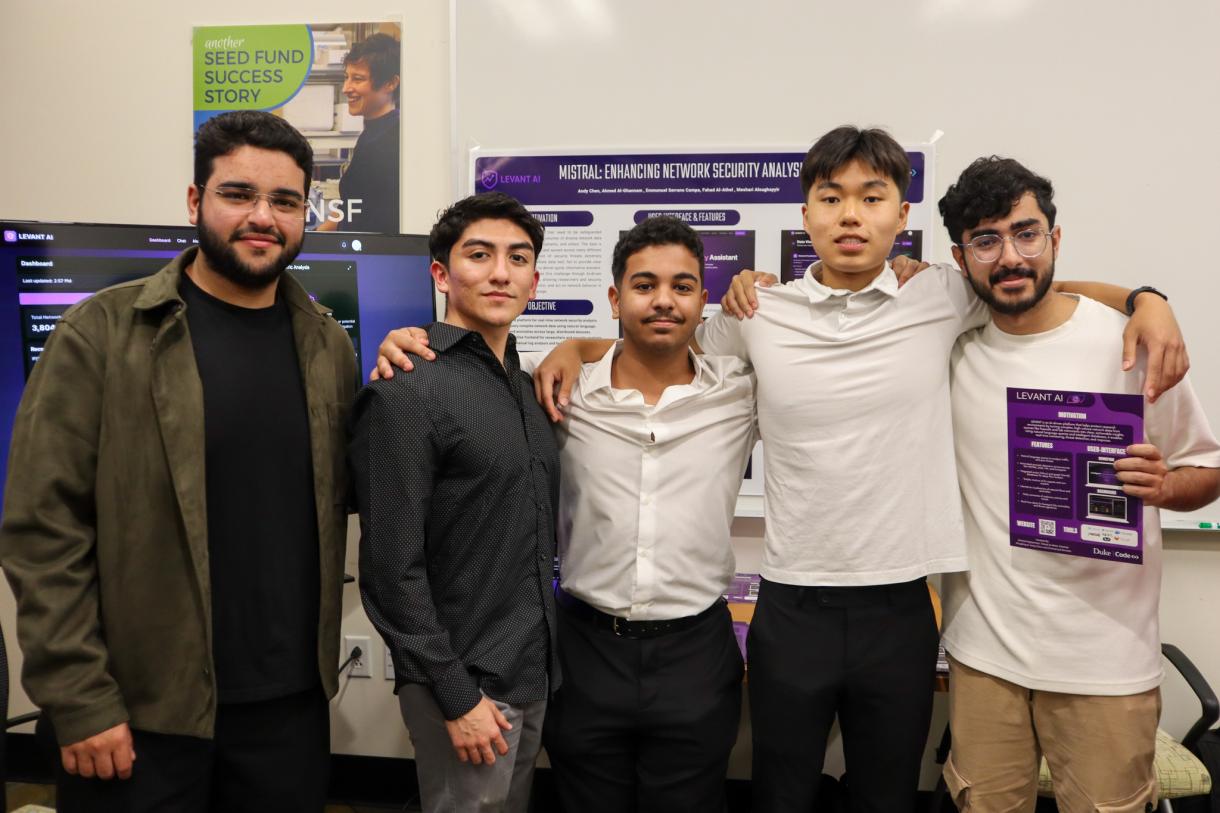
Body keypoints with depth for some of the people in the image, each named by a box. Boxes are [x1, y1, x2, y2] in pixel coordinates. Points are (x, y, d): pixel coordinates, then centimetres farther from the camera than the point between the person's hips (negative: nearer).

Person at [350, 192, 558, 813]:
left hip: (531, 673, 8)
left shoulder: (524, 385, 8)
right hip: (464, 682, -7)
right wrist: (457, 697, -17)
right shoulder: (407, 394, -16)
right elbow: (391, 569, -18)